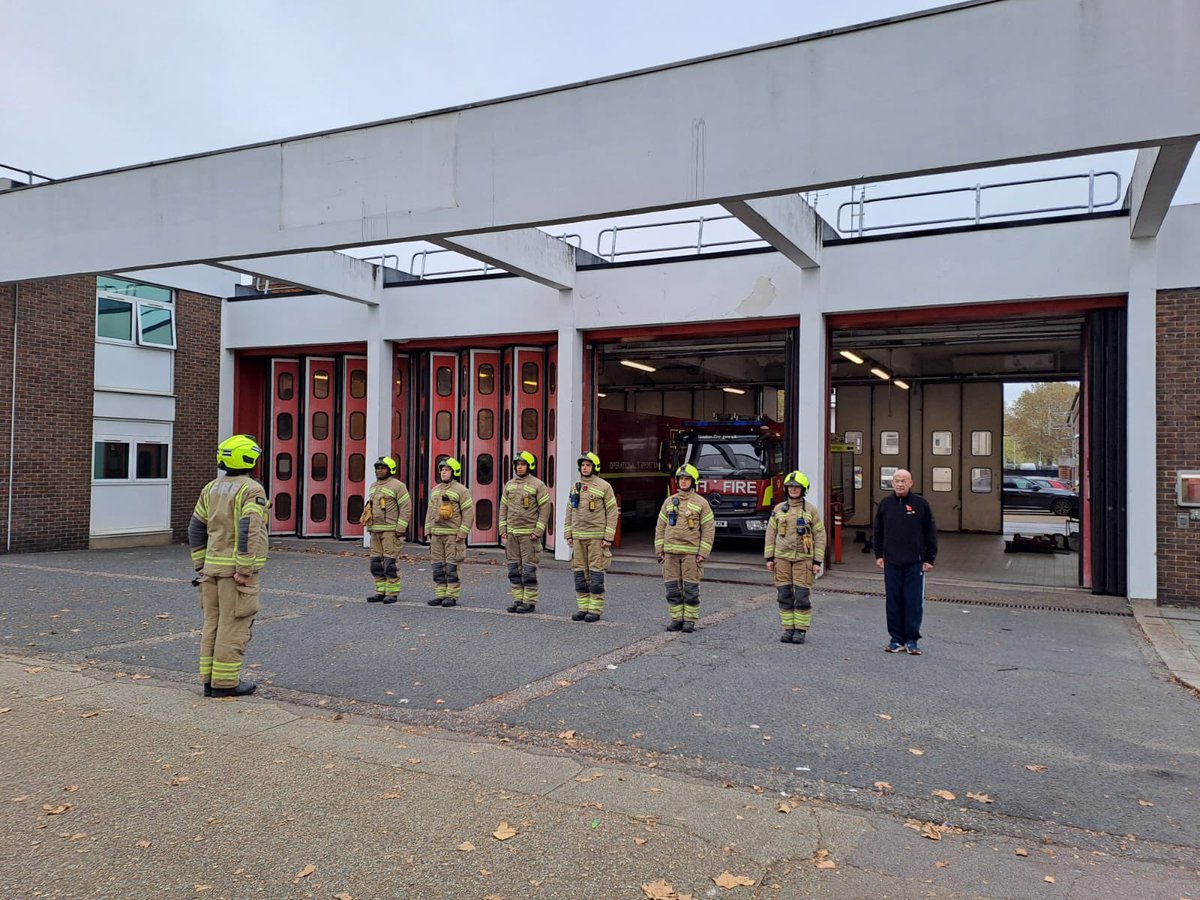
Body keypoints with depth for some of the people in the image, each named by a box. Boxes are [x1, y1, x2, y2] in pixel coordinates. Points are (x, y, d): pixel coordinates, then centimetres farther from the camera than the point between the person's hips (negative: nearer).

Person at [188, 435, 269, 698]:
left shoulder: (211, 488, 12)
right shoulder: (252, 490, -11)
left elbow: (196, 529, 13)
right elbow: (249, 531, -22)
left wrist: (200, 565, 18)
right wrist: (244, 570, -19)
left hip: (211, 567, 7)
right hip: (236, 568, -7)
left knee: (212, 623, 12)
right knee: (234, 625, -1)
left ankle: (209, 679, 18)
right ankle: (225, 682, 3)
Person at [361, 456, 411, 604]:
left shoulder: (397, 486, -7)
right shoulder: (373, 486, 18)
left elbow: (406, 507, -11)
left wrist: (400, 528, -16)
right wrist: (369, 525, 18)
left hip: (391, 530, -8)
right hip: (375, 531, 8)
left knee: (390, 562, -8)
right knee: (376, 563, 7)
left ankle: (393, 593, -1)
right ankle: (380, 592, 14)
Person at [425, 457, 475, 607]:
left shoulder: (461, 490, -5)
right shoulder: (435, 490, 15)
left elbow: (469, 513, -8)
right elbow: (430, 512, 19)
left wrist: (462, 533, -13)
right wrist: (428, 530, 12)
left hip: (453, 535, -6)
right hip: (436, 535, 6)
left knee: (452, 567, -4)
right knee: (438, 567, 7)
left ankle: (452, 597, 2)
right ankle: (440, 595, 13)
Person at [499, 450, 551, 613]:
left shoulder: (537, 485, -5)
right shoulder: (509, 484, 12)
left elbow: (545, 509, -7)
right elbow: (503, 507, 15)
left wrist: (538, 531, -12)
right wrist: (503, 530, 8)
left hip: (529, 533, -6)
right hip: (511, 533, 6)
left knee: (528, 568, -3)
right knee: (514, 568, 8)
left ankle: (530, 601, 3)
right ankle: (518, 599, 16)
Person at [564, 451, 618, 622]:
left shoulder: (604, 486, -3)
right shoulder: (575, 487, 13)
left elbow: (613, 512, -5)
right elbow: (570, 511, 17)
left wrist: (608, 537, -10)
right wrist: (568, 534, 11)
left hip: (597, 537, -5)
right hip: (578, 537, 5)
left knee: (596, 573, -3)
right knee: (580, 573, 6)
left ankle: (595, 609, 3)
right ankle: (582, 608, 14)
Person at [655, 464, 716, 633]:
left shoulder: (701, 503, 1)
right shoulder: (669, 501, 11)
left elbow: (709, 529, -2)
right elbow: (660, 527, 12)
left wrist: (703, 553, -8)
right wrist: (659, 550, 5)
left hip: (691, 553, -3)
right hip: (670, 553, 3)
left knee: (691, 588, -1)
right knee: (672, 588, 5)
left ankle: (690, 621, 8)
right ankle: (676, 619, 14)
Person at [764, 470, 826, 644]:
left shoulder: (811, 510, 2)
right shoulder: (778, 510, 8)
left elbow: (820, 536, 2)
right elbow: (770, 534, 11)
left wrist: (817, 561, -3)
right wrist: (769, 558, 5)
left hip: (803, 559, -3)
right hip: (782, 558, 3)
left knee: (802, 596, -3)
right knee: (784, 595, 4)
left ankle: (801, 630, 7)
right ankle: (788, 628, 14)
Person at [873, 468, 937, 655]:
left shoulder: (921, 503, -1)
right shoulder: (885, 504, 7)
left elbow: (931, 533, 2)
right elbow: (878, 532, 15)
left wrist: (929, 558, -1)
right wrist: (878, 555, 8)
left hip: (915, 562, -2)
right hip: (891, 562, 2)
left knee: (914, 602, 0)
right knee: (894, 602, 6)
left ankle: (912, 640, 9)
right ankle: (896, 639, 14)